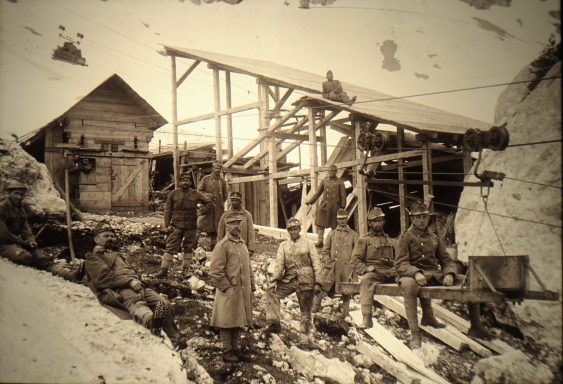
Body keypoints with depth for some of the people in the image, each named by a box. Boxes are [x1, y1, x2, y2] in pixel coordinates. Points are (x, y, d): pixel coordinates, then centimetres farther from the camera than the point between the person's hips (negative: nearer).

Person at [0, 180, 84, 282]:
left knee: (40, 256, -21)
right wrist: (22, 242, -10)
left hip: (19, 242, 5)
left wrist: (31, 240, -8)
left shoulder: (21, 208, 15)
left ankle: (67, 273, -42)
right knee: (26, 257, -35)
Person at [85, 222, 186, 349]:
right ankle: (149, 319, -74)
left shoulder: (118, 254, 39)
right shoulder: (93, 257, 15)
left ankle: (175, 339, -22)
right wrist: (129, 281, -15)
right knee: (137, 303, -41)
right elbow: (103, 277, -3)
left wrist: (136, 281, 6)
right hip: (118, 290, -7)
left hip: (135, 285, 7)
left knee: (163, 303, -17)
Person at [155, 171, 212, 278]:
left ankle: (186, 269, 20)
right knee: (170, 247, -4)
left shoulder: (196, 194, 3)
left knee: (189, 248, 9)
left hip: (191, 227, 1)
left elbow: (209, 202, 11)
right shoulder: (173, 194, 2)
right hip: (176, 226, -1)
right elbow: (167, 209, 1)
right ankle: (163, 270, -2)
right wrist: (167, 225, -6)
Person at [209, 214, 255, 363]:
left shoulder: (243, 244, 13)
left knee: (238, 321, 15)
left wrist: (252, 286, 15)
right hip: (228, 293, -7)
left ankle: (236, 348, 27)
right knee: (227, 322, 2)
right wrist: (227, 287, -14)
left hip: (242, 292, 7)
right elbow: (215, 272, -15)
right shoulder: (222, 246, -11)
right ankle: (227, 352, 13)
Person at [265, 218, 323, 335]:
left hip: (305, 281, -2)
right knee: (271, 291, -21)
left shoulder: (308, 244, 6)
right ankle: (274, 323, -22)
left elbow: (316, 264, 3)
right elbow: (279, 263, -1)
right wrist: (275, 279, -17)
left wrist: (317, 283, -6)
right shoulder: (283, 245, 11)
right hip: (288, 279, 2)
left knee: (306, 310, 4)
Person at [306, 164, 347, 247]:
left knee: (334, 225, 5)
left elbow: (343, 196, 2)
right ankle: (320, 241, -6)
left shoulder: (340, 182, 4)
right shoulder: (324, 181, 9)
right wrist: (310, 201, 6)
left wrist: (342, 207, -7)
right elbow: (318, 193, 13)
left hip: (335, 206, -1)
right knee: (320, 224, -7)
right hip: (324, 206, 2)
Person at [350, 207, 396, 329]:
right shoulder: (364, 240, 12)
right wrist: (365, 269, -13)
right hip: (374, 273, -4)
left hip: (391, 272, 4)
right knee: (366, 281, -39)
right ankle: (366, 318, -45)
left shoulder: (388, 240, 28)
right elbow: (355, 260, 4)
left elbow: (395, 258, 32)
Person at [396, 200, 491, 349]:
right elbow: (400, 264, -7)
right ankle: (415, 334, -40)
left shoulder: (434, 237, 20)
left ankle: (476, 327, 5)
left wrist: (449, 274, -8)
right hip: (413, 274, -5)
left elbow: (447, 260, 15)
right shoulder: (406, 237, 4)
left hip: (435, 274, 6)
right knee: (408, 284, -42)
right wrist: (416, 273, -27)